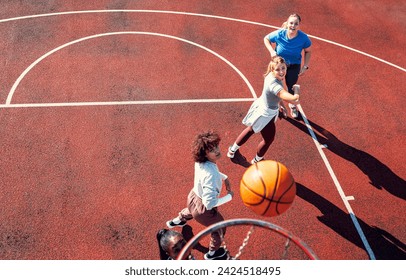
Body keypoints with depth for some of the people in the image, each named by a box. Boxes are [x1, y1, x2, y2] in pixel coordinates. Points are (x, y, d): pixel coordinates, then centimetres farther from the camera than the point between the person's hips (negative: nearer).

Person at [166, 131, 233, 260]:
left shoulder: (201, 161, -17)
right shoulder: (211, 176, -43)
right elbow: (210, 203, -43)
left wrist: (224, 177, -4)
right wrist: (229, 196, -30)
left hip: (193, 197, 7)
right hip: (203, 210, -7)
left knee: (191, 210, 43)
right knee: (219, 227, 24)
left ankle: (177, 221, 75)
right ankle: (212, 253, 51)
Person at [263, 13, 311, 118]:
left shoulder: (304, 38, -28)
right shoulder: (279, 34, -30)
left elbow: (308, 52, -8)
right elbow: (266, 38, -8)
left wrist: (305, 66, -14)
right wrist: (272, 51, -23)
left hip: (294, 65, 0)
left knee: (291, 86, 12)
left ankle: (292, 105, 44)